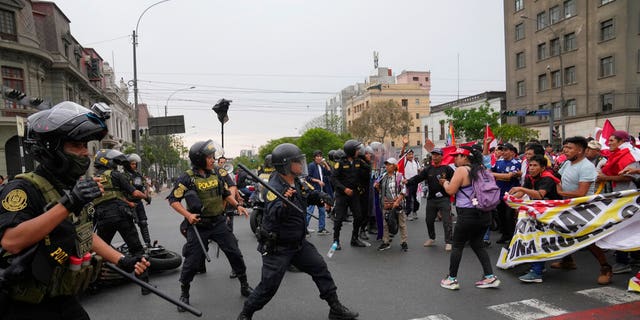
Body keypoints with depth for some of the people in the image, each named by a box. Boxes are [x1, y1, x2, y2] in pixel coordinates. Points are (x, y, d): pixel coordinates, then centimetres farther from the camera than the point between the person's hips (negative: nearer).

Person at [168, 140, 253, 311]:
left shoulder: (217, 173, 2)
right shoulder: (187, 178, -12)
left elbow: (226, 193, 14)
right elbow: (173, 200, -8)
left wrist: (237, 205, 1)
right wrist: (188, 215, -19)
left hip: (218, 222, 4)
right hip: (198, 225, -4)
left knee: (235, 253, 5)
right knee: (192, 261, 4)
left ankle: (244, 286, 23)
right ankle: (184, 294, 27)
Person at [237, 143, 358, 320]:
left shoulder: (297, 182, 2)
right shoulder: (275, 187, -24)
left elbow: (306, 199, 21)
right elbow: (273, 215, -38)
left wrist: (317, 196, 1)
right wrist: (284, 202, -57)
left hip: (299, 242, 8)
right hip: (277, 247, -8)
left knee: (320, 269, 9)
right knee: (268, 286, -2)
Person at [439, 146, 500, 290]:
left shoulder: (461, 170, -12)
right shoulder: (481, 169, 11)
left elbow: (450, 190, -13)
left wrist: (445, 182, 6)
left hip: (468, 214, -7)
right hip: (484, 214, 8)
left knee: (457, 245, 5)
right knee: (477, 244, 17)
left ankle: (452, 279, 12)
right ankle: (490, 277, 12)